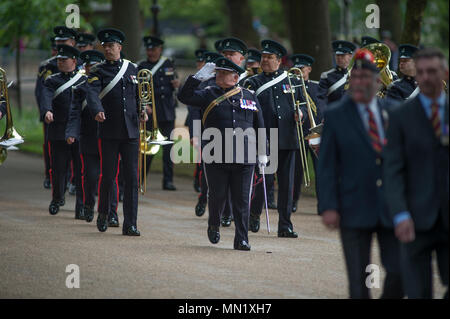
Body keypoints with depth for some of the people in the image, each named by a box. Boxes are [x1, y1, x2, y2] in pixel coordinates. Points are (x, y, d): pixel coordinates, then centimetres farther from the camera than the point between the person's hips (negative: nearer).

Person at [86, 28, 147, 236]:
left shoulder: (132, 69, 13)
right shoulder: (98, 72, 1)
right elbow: (92, 94, -16)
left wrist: (142, 111, 1)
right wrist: (97, 111, -36)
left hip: (131, 131, 3)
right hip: (109, 132, -3)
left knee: (131, 177, -2)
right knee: (108, 176, 0)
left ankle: (130, 224, 0)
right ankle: (103, 213, 25)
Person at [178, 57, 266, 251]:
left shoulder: (249, 97, 11)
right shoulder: (209, 95, 6)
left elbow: (259, 126, 16)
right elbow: (184, 97, -7)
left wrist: (262, 152, 12)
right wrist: (199, 77, -14)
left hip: (244, 160, 1)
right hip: (216, 159, -1)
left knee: (242, 200, -1)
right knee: (217, 196, 4)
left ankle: (242, 240, 4)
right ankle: (214, 226, 31)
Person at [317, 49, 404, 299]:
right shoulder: (335, 116, 1)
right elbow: (326, 166, -1)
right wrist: (328, 207, -11)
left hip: (392, 210, 2)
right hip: (355, 211, -2)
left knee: (399, 272, -2)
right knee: (358, 278, -2)